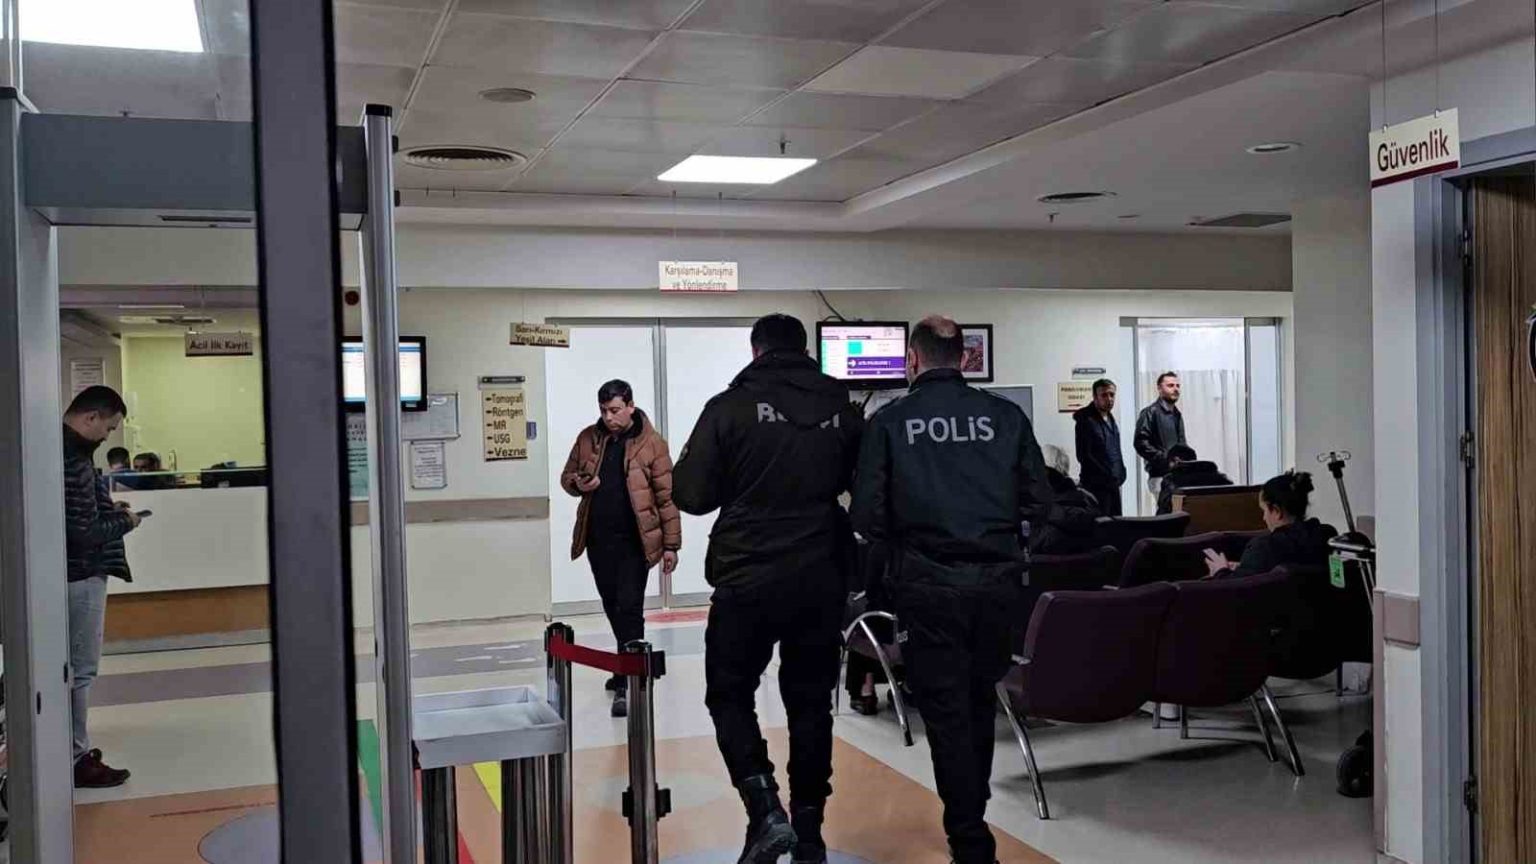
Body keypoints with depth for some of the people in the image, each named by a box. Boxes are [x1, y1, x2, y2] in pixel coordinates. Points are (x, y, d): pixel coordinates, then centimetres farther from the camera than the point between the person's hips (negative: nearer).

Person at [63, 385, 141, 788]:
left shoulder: (66, 449, 9)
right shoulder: (71, 460, -23)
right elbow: (81, 533, -24)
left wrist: (107, 510, 9)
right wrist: (124, 522, -9)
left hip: (76, 571, 10)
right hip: (80, 574, -10)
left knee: (76, 668, 16)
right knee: (80, 670, -1)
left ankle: (76, 748, 25)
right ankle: (76, 759, 7)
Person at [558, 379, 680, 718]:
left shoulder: (650, 443, -8)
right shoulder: (588, 438, 4)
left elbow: (667, 496, -7)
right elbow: (567, 477, 16)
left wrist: (671, 544, -8)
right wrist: (578, 484, -9)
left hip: (634, 541, -5)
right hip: (598, 540, 5)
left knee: (629, 609, -8)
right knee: (612, 608, 17)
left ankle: (627, 685, -5)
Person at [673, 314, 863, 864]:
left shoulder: (730, 406, -7)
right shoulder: (843, 410, 2)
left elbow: (691, 494, -7)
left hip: (747, 580, -3)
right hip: (822, 581, 3)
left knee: (729, 695, 13)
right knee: (810, 702, 14)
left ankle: (765, 810, -3)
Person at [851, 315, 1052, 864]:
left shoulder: (890, 421, -4)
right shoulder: (1006, 415, 1)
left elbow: (867, 516, -6)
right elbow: (1039, 501, 1)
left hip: (927, 586, -3)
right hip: (999, 581, 3)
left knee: (946, 714, 6)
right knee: (980, 704, 21)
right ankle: (973, 813, 37)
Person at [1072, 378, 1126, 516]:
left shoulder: (1111, 419, 15)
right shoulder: (1086, 421, -11)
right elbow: (1084, 456, -16)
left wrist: (1121, 474, 8)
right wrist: (1107, 476, -15)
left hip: (1114, 484, 8)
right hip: (1097, 485, -8)